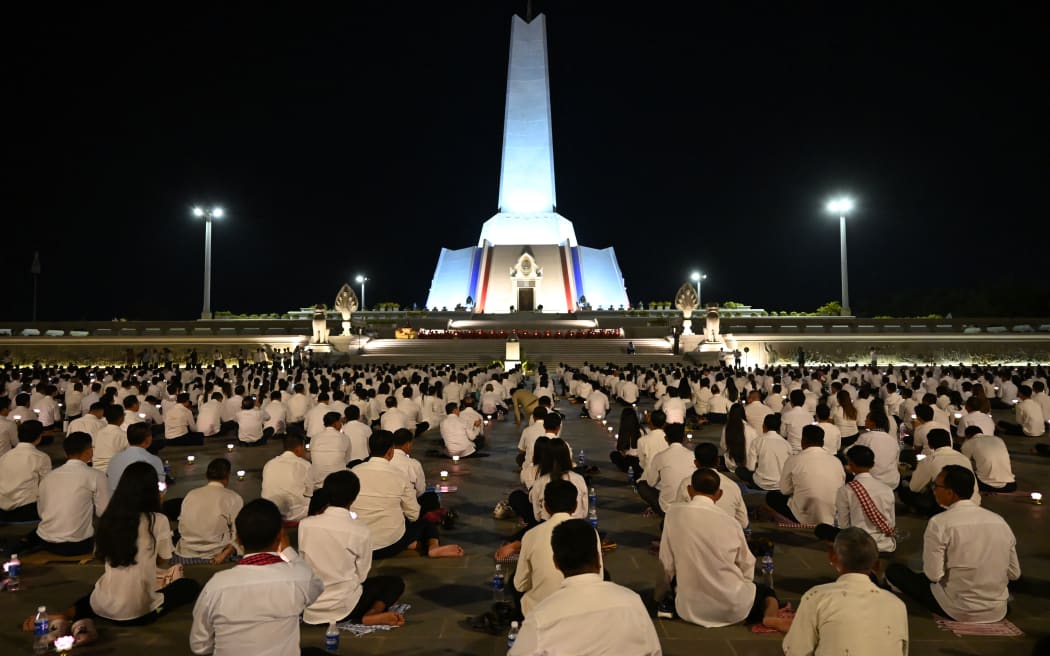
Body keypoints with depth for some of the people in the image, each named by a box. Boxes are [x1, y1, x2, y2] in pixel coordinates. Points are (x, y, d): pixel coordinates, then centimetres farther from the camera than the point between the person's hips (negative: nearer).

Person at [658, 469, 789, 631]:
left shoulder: (674, 513, -7)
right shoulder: (730, 522, -6)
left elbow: (667, 564, -2)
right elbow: (747, 570, 4)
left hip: (689, 608, 3)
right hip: (733, 608, -3)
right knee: (767, 591, 24)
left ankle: (673, 603, 8)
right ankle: (769, 616, -5)